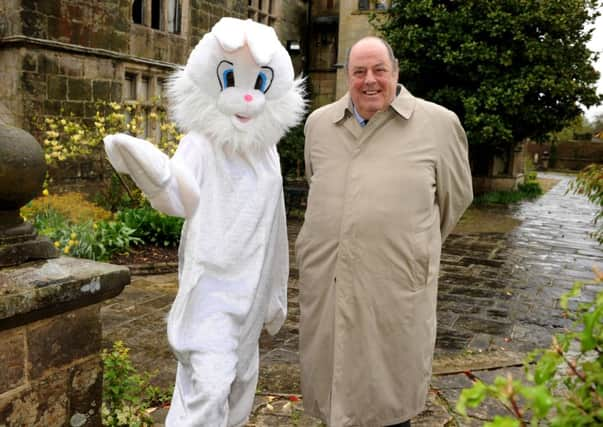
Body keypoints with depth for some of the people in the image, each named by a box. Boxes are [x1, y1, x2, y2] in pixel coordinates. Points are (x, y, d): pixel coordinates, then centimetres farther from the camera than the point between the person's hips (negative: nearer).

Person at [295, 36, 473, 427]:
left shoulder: (438, 123, -3)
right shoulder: (319, 123, 8)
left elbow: (456, 195, 10)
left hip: (396, 283, -3)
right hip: (326, 281, 4)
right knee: (333, 378, 16)